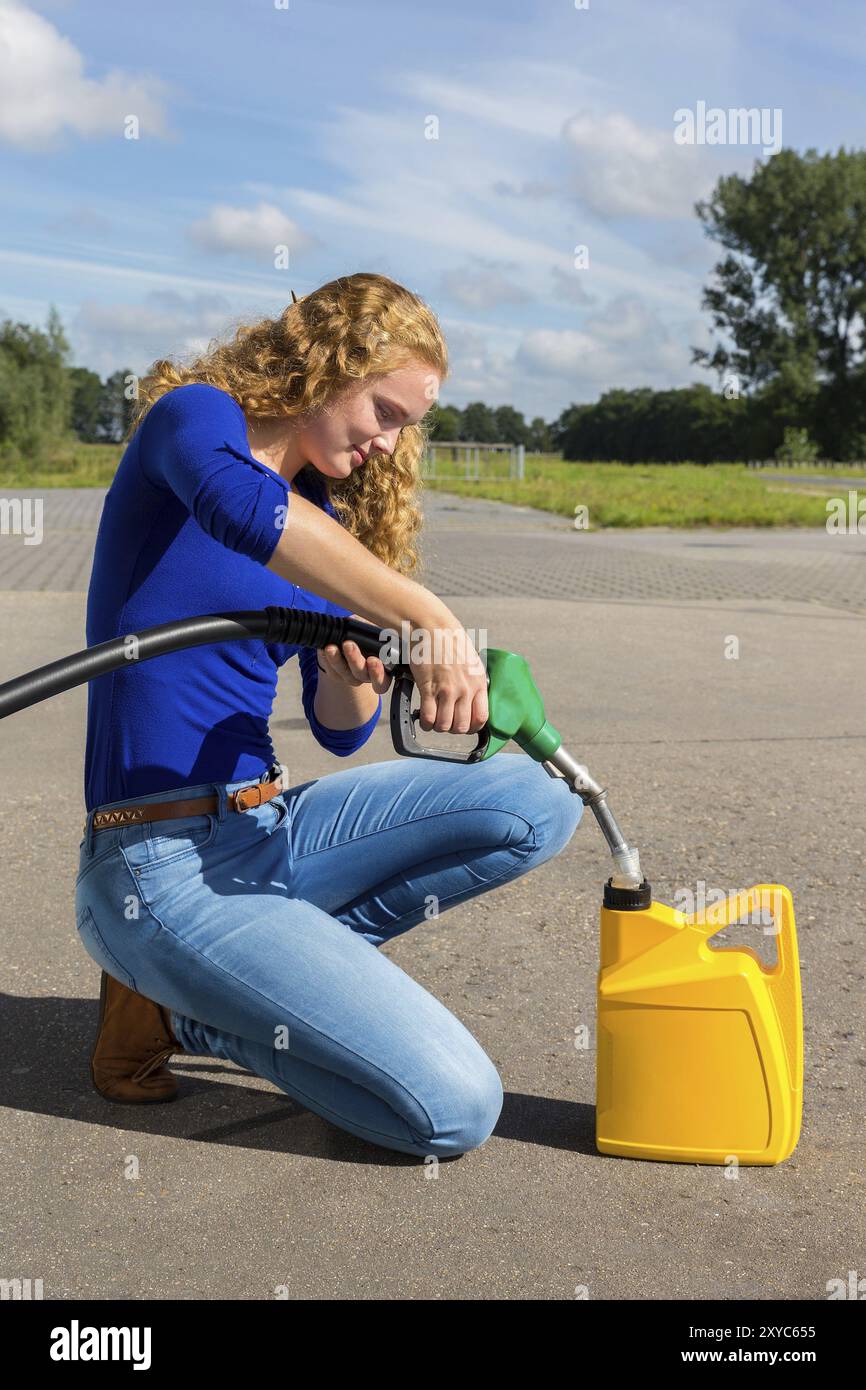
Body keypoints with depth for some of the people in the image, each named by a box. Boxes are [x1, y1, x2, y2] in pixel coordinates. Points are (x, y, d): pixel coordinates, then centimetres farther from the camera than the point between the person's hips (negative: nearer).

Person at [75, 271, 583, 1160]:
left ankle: (266, 964, -2)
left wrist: (354, 675, -10)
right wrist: (428, 625, -37)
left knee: (537, 802, -7)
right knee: (454, 1110, -16)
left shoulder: (329, 521, 13)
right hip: (164, 864, -8)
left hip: (266, 829, 8)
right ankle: (175, 1008, 2)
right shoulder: (192, 419, -7)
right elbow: (239, 506, -35)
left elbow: (341, 731, 13)